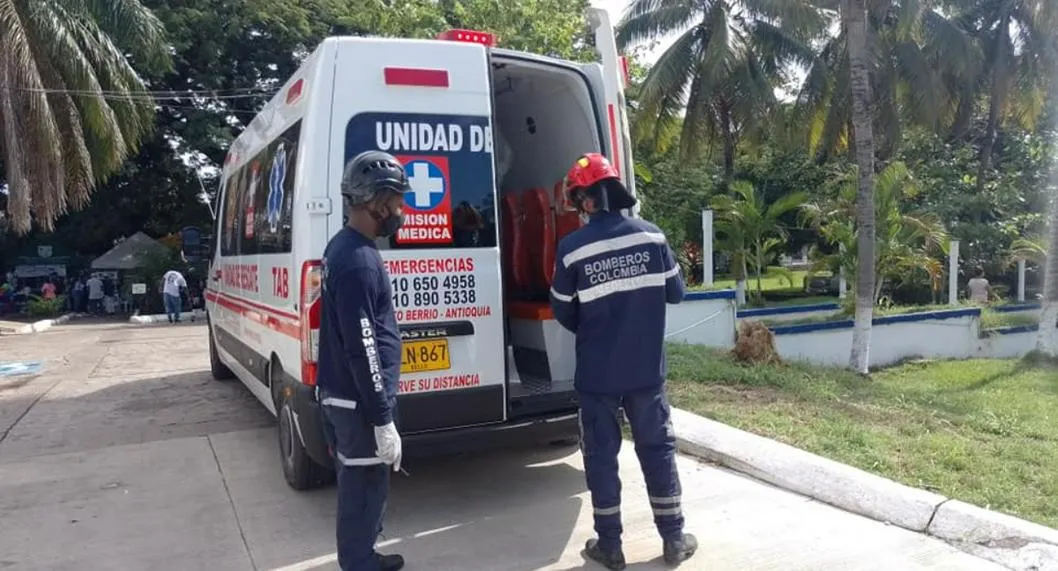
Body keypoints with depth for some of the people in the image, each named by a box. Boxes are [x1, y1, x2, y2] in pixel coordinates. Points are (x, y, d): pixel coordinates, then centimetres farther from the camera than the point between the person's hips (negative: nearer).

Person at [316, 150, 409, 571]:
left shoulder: (343, 247, 10)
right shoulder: (358, 261, -23)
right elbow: (362, 350, -25)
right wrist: (383, 422, -22)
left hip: (341, 393, 10)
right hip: (358, 401, -10)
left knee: (360, 484, 21)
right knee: (365, 489, 3)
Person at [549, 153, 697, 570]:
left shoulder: (572, 248, -13)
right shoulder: (651, 235, -6)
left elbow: (563, 313, -2)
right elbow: (676, 292, 4)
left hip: (596, 373, -2)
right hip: (646, 369, 2)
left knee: (601, 455, 11)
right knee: (658, 448, 15)